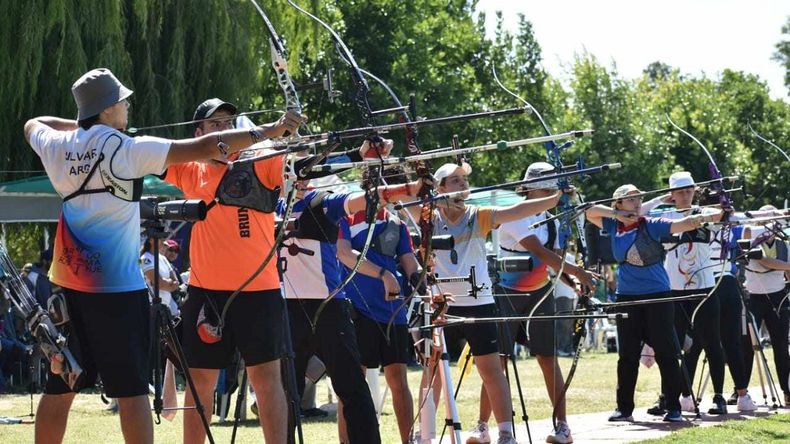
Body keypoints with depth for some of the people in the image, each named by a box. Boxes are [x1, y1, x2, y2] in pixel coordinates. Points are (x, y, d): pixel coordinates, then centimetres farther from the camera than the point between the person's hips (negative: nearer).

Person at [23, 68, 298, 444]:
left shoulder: (58, 147, 4)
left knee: (59, 387, 9)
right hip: (117, 285, -5)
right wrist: (269, 131, -9)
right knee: (131, 388, -2)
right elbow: (204, 148, -14)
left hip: (68, 284, 6)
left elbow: (33, 125, 29)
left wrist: (80, 125, 27)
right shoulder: (127, 150, -11)